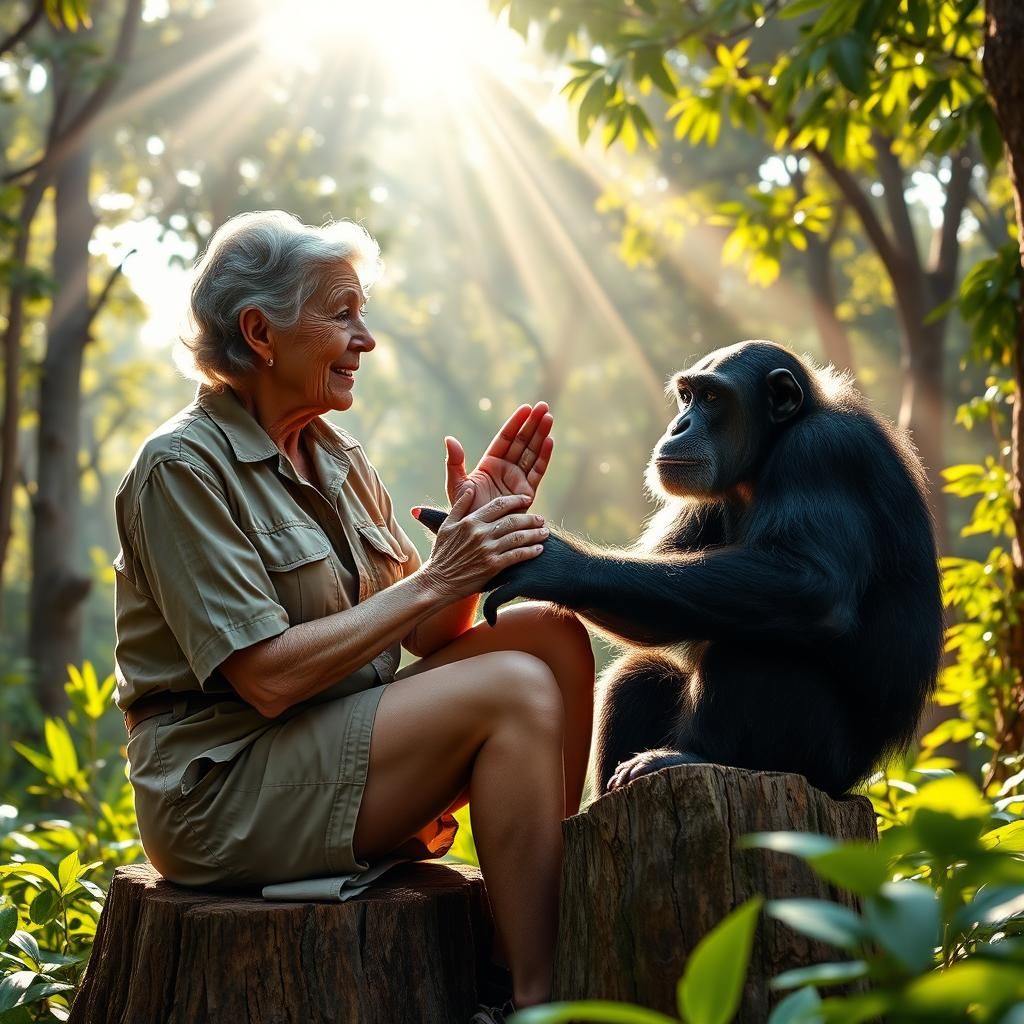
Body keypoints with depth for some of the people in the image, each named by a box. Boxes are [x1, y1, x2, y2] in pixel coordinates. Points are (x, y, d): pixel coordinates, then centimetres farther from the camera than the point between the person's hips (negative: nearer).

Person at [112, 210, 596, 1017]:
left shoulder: (338, 460, 12)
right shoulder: (183, 466, -13)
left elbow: (424, 639, 8)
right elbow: (267, 677, -21)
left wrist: (472, 538, -10)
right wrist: (434, 581, -20)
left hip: (342, 752, 8)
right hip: (221, 792, -8)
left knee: (553, 635, -7)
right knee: (513, 691, -22)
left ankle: (562, 916, -7)